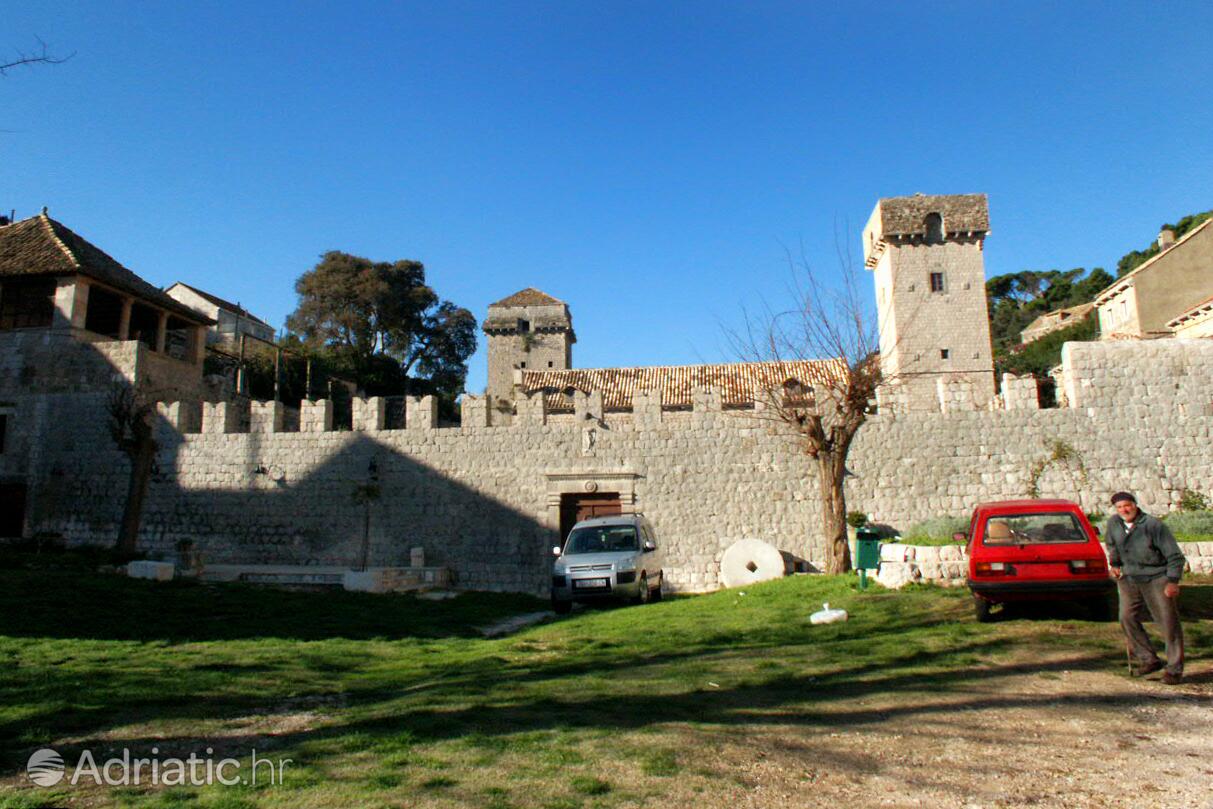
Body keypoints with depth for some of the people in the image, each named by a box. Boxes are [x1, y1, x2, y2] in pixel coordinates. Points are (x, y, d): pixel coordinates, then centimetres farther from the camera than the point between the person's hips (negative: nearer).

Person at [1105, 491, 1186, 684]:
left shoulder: (1154, 525, -17)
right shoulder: (1113, 523, -2)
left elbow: (1175, 555, -13)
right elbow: (1111, 543, 22)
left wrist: (1173, 581, -17)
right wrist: (1114, 564, 17)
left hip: (1157, 579, -5)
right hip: (1129, 578, 5)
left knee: (1168, 623, -1)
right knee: (1127, 618, 2)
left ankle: (1175, 669, 9)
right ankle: (1149, 660, 16)